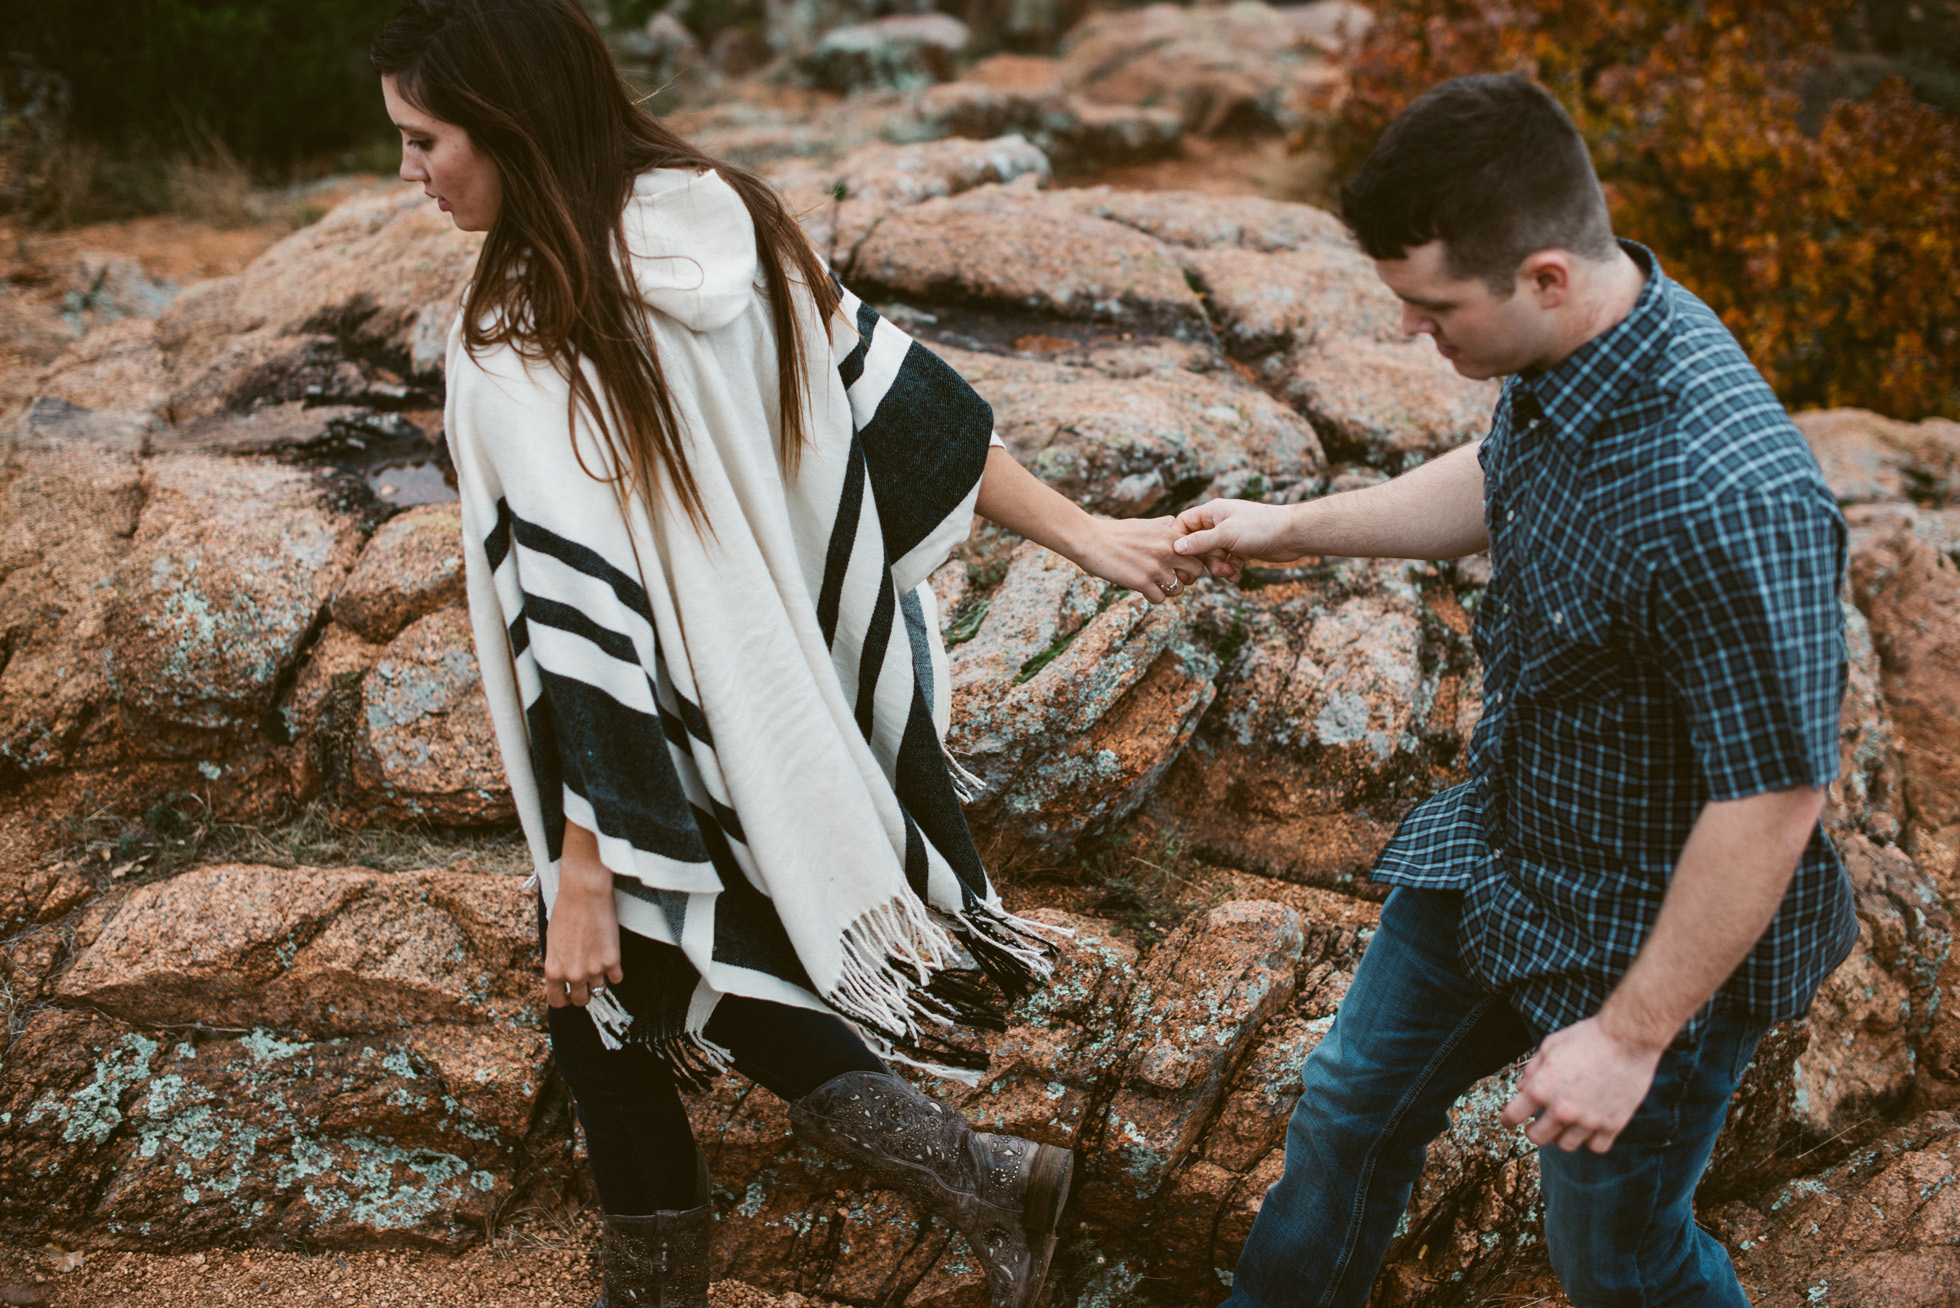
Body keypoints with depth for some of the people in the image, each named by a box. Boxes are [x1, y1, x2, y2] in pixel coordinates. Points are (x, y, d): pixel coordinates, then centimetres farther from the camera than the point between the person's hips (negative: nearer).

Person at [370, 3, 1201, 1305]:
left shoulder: (526, 341, -25)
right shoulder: (729, 222, -4)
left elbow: (582, 616, -27)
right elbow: (899, 392, 1)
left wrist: (582, 872, -22)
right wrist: (1081, 531, 8)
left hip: (673, 753, -7)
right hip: (820, 706, 7)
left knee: (604, 992, 15)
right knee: (715, 968, 24)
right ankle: (969, 1171, 24)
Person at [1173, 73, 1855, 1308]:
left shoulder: (1726, 501, -39)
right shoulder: (1567, 352, -11)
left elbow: (1774, 799, -31)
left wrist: (1628, 1037, -23)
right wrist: (1292, 526, 16)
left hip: (1651, 936, -8)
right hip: (1496, 853, 8)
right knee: (1354, 1104, 26)